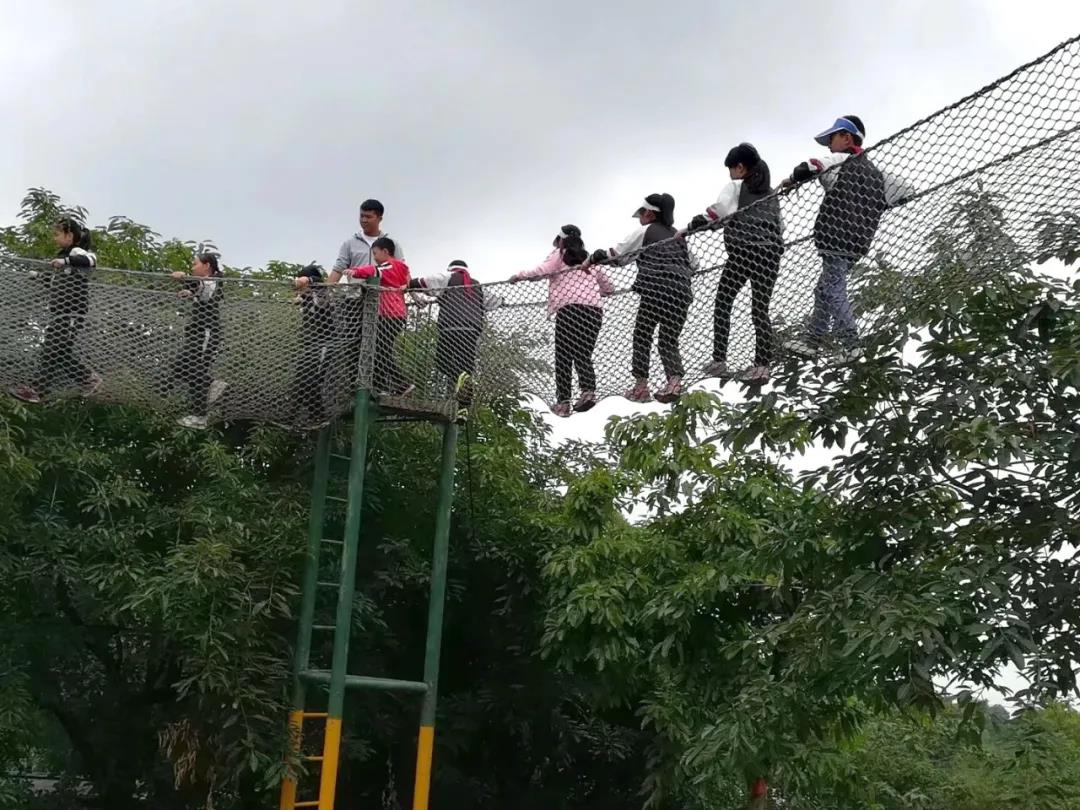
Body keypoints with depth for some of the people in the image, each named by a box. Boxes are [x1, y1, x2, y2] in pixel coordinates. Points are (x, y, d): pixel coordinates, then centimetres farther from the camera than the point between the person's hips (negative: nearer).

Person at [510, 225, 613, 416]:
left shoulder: (558, 255, 11)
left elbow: (543, 270, -8)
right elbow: (607, 286, 31)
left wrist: (519, 276, 2)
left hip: (568, 308, -4)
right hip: (594, 309, 4)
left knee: (563, 358, 0)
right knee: (584, 355, 8)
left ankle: (563, 402, -5)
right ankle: (588, 390, -17)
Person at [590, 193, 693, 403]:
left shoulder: (644, 232, 7)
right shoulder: (677, 235, 23)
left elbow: (617, 255, 9)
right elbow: (691, 264, 26)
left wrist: (594, 258, 21)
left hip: (655, 289, -5)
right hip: (681, 291, 5)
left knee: (642, 337, 5)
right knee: (669, 339, 9)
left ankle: (641, 386, 0)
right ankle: (674, 380, -13)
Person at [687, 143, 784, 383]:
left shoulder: (735, 187, 3)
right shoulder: (771, 193, 20)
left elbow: (716, 212, -11)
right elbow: (780, 225, 21)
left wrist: (690, 227, -4)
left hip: (742, 252, -5)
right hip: (770, 253, 5)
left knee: (723, 304, 5)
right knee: (760, 309, 6)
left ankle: (719, 362, 0)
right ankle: (762, 366, -1)